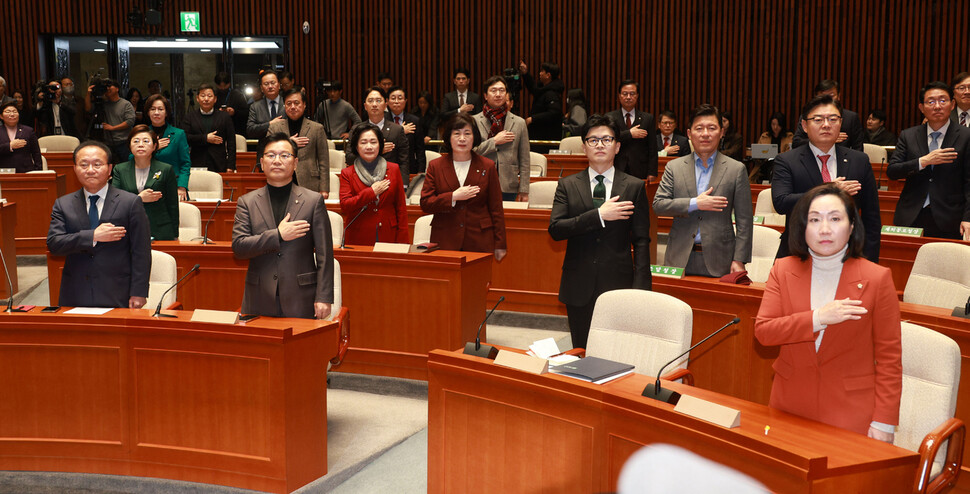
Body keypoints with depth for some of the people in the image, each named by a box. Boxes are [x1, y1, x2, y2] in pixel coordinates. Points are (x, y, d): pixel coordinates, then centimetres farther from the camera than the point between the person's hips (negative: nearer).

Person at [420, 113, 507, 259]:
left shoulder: (487, 166, 7)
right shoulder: (435, 166, 8)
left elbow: (496, 209, 8)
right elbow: (425, 204, 2)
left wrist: (500, 245, 4)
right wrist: (453, 197, -13)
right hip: (445, 241, 0)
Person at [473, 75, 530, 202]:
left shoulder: (519, 123, 8)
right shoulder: (474, 121, 5)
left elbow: (524, 161, 7)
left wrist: (524, 191, 2)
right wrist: (494, 142, -9)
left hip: (508, 189, 1)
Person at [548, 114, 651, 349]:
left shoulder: (634, 187, 5)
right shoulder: (567, 185, 6)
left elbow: (641, 240, 3)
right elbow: (555, 229, -7)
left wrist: (640, 288, -6)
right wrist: (599, 215, -15)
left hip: (618, 285, -1)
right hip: (579, 287, 1)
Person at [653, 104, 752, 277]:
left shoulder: (736, 169, 3)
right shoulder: (674, 167, 8)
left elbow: (744, 221, 1)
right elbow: (658, 205, 0)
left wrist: (739, 260, -6)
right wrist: (695, 204, -12)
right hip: (680, 259, 1)